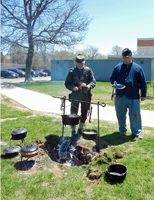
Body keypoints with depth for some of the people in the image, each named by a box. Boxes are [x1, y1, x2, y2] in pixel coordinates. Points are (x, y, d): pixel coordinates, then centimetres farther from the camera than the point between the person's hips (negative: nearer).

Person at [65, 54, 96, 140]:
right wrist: (73, 87, -18)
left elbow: (93, 81, 1)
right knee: (73, 114, -3)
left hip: (86, 96, 2)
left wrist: (89, 85, -22)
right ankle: (73, 131, 12)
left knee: (84, 114, 13)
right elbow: (67, 83, 3)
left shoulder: (88, 70, 5)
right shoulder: (72, 71, 2)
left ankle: (80, 129, 32)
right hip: (75, 96, -2)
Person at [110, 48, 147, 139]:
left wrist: (143, 95, 2)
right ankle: (122, 130, 30)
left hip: (133, 97, -2)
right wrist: (114, 82, -8)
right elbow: (112, 77, 16)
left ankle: (137, 132, 19)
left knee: (135, 115, 4)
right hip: (120, 96, 2)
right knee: (120, 115, 10)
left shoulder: (138, 68, 3)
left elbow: (143, 82, 5)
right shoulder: (118, 67, 8)